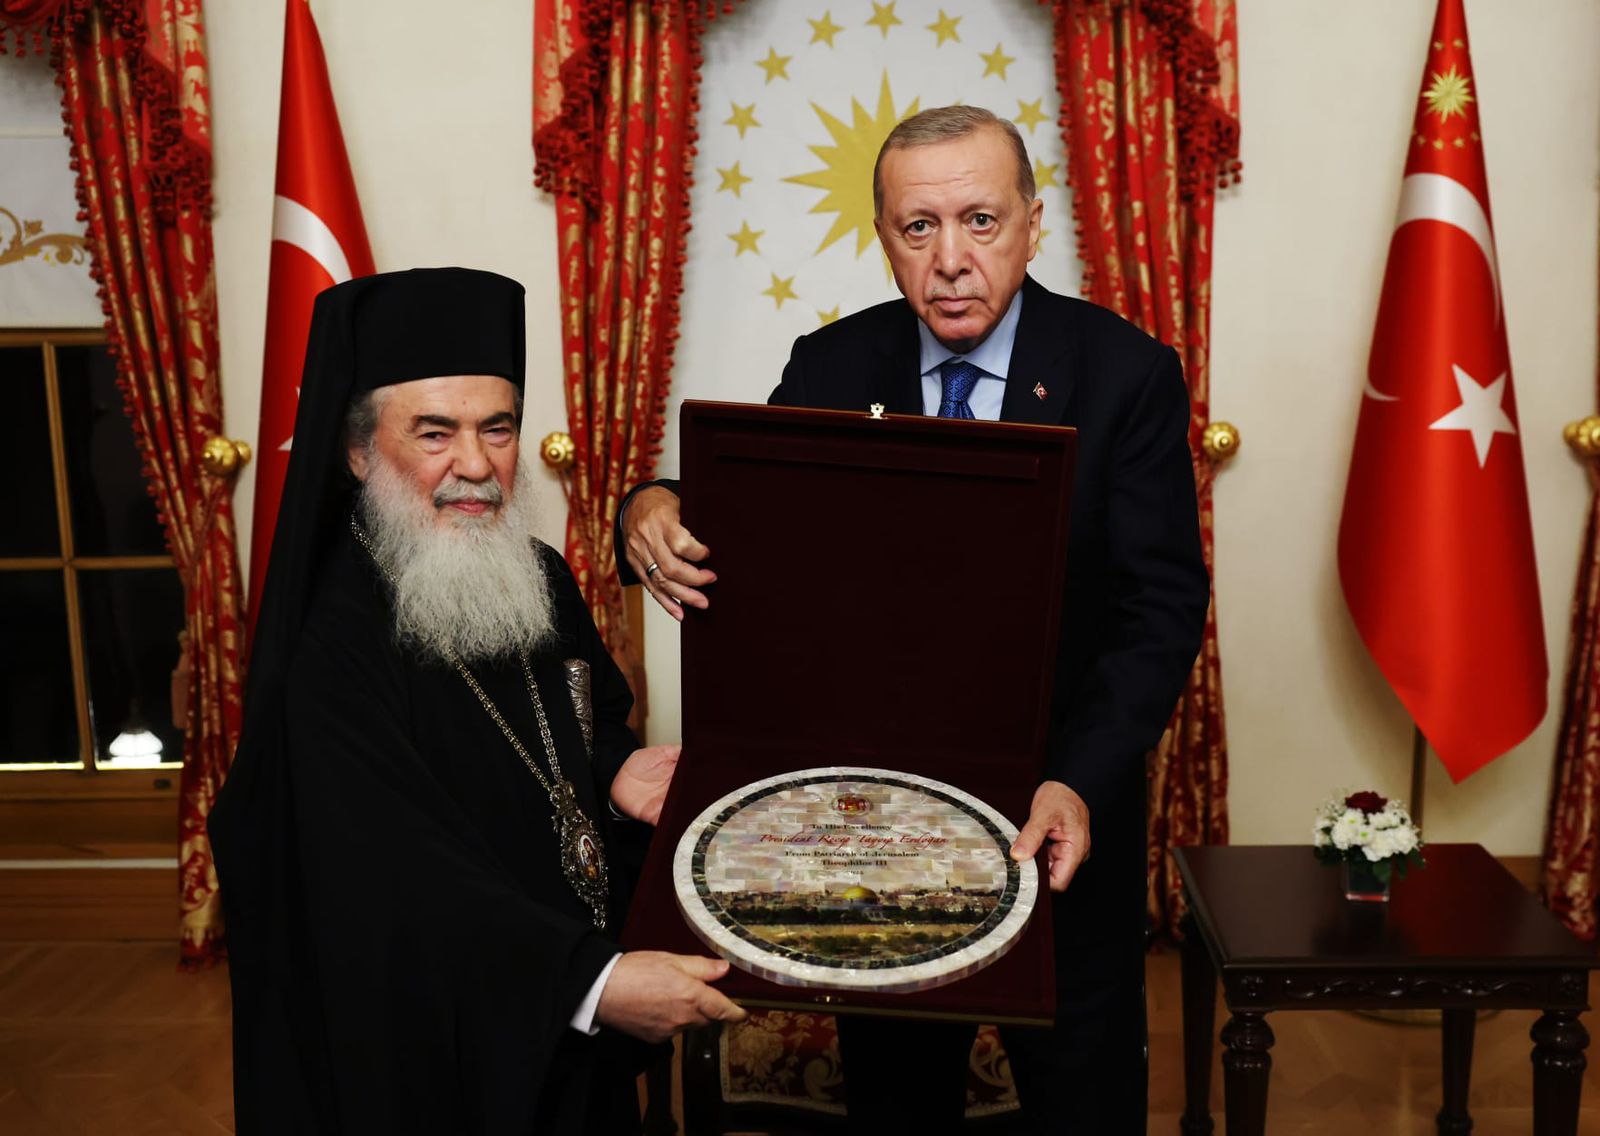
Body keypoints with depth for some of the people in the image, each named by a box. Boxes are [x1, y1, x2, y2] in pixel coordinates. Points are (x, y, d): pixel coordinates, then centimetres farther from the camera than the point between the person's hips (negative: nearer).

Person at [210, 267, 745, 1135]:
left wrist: (617, 776, -9)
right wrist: (591, 982, -38)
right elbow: (390, 889, -29)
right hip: (431, 1043, -6)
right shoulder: (332, 650, -23)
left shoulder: (541, 582, -1)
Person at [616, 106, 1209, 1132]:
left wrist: (1082, 782, -30)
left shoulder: (1127, 373, -10)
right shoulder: (830, 370, -3)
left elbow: (1162, 604, -15)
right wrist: (658, 509, -30)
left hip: (1065, 815, -1)